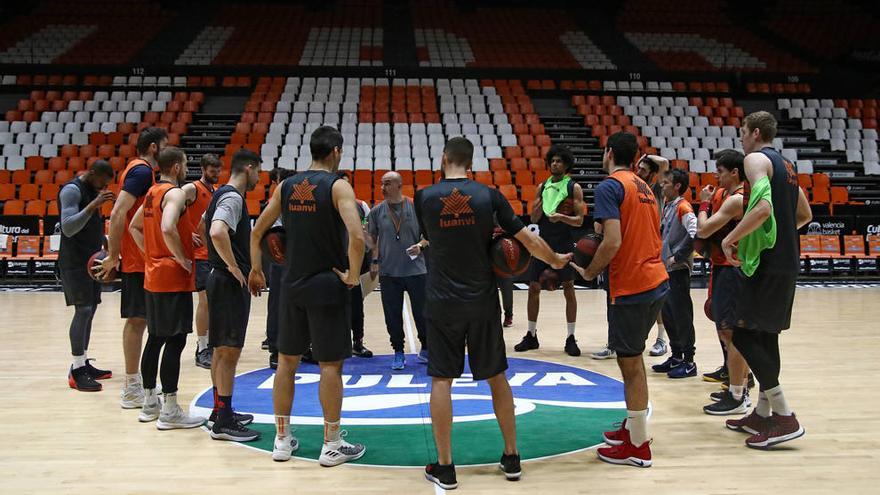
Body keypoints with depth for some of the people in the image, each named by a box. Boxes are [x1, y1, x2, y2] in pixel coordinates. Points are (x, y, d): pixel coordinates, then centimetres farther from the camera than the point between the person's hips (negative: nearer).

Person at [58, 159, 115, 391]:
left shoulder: (92, 191, 14)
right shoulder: (72, 190, -15)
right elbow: (67, 228, -25)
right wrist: (93, 205, -32)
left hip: (91, 259, 10)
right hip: (75, 262, -10)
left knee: (90, 310, 10)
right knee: (83, 310, -12)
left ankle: (83, 364, 17)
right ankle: (76, 372, -9)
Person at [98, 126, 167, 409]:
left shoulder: (139, 170, 16)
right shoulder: (142, 171, -14)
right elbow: (118, 213, -22)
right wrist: (113, 255, -21)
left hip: (136, 258, 10)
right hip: (137, 259, -10)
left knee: (137, 320, 13)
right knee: (137, 319, -5)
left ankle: (133, 384, 21)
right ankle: (132, 390, 0)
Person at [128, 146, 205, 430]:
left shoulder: (153, 192, 14)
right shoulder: (175, 193, -14)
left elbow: (134, 228, 23)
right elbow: (167, 229, -30)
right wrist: (183, 259, -19)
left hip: (153, 276, 9)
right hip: (174, 279, -9)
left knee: (155, 339, 15)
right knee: (175, 341, -6)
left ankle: (150, 403, 23)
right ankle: (170, 412, -3)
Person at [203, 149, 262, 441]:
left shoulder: (224, 195, 15)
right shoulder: (232, 197, -16)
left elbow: (209, 227, 29)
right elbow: (217, 233, -33)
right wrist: (233, 267, -22)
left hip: (225, 280, 10)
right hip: (230, 282, -10)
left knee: (222, 349, 15)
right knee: (229, 350, -7)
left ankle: (220, 411, 24)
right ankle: (223, 422, -3)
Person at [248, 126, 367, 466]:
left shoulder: (286, 186, 7)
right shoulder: (338, 186, -10)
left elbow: (257, 231, 11)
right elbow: (357, 236, -24)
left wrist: (256, 271, 20)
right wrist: (353, 276, -12)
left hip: (292, 285, 5)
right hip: (327, 285, -5)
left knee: (287, 360, 14)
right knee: (330, 364, 3)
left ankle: (282, 439, 21)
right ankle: (332, 445, 11)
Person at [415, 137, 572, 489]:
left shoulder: (425, 198, -3)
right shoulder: (489, 196, -3)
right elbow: (529, 240, -2)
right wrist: (555, 261, 16)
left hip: (443, 302, -1)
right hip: (483, 301, 2)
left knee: (441, 379, 4)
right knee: (496, 377, 14)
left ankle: (444, 467, 5)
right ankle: (511, 458, 21)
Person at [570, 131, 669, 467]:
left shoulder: (609, 186, -11)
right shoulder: (644, 187, 16)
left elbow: (612, 242, -21)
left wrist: (590, 272, -6)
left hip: (630, 287, -9)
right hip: (656, 281, 9)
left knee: (630, 363, 0)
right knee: (633, 358, 21)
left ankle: (637, 446, 8)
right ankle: (634, 425, 31)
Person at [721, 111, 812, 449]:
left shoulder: (756, 159, -11)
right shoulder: (785, 165, 18)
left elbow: (763, 207, -26)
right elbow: (805, 215, 24)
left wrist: (731, 238, -17)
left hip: (766, 262, -10)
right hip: (787, 260, 10)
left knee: (743, 334, -8)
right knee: (765, 336, 14)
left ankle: (785, 418, -9)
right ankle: (762, 414, 20)